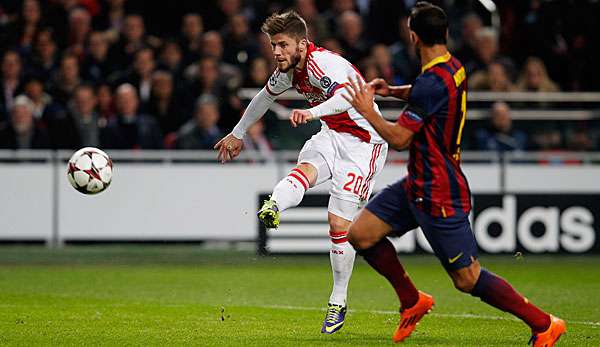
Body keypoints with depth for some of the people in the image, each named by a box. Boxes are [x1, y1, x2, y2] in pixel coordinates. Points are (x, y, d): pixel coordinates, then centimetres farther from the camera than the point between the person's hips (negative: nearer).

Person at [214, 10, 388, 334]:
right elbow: (265, 96, 24)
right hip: (332, 135, 7)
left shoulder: (322, 63, -24)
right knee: (307, 168, -29)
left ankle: (338, 303, 2)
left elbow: (347, 95, -45)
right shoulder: (289, 70, 3)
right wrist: (237, 133, 33)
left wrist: (313, 112, -64)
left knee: (339, 222, -10)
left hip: (363, 143, -7)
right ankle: (272, 207, -60)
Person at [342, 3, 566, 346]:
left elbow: (398, 138, -21)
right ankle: (413, 301, 22)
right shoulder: (453, 67, 5)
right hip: (419, 185, 10)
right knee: (360, 234, 9)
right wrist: (394, 91, 12)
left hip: (438, 196, -10)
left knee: (468, 280, -4)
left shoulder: (433, 82, -24)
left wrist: (367, 110, -7)